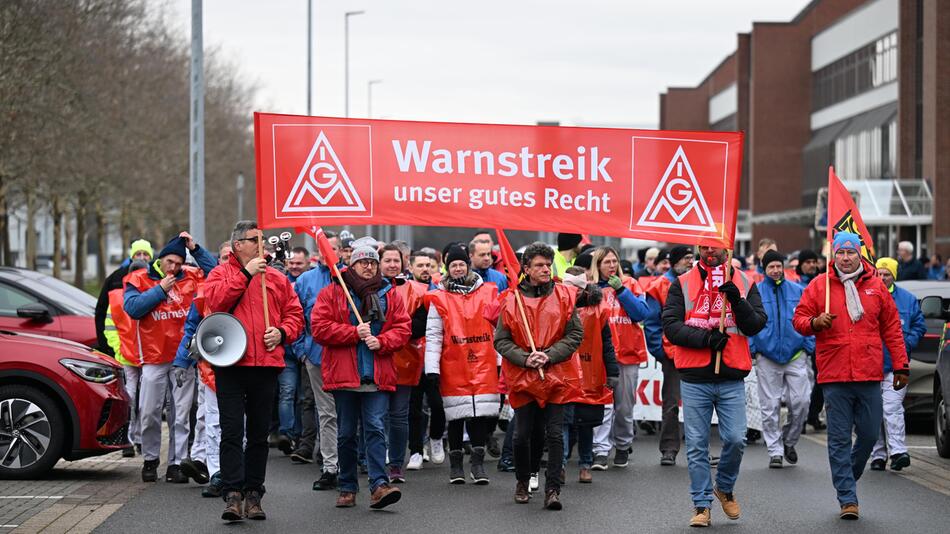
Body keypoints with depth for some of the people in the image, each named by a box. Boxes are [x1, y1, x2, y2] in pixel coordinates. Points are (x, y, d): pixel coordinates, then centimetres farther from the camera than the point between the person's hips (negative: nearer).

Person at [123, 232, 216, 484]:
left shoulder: (190, 278, 10)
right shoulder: (138, 280, 3)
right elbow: (132, 308, -10)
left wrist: (196, 249, 1)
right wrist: (160, 289, -8)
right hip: (154, 358, -2)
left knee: (181, 414, 2)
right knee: (150, 413, 1)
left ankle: (176, 463, 6)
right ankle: (150, 460, 19)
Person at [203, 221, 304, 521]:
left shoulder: (277, 278, 15)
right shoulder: (221, 273, 6)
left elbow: (295, 313, 14)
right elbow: (215, 300, -13)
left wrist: (282, 332, -6)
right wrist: (245, 274, -14)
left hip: (266, 364, 3)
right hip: (231, 364, -3)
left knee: (259, 434, 8)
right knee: (232, 431, -8)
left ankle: (253, 495, 14)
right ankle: (233, 495, -9)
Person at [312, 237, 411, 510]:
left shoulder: (390, 295, 12)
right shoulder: (331, 293, 4)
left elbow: (402, 328, 7)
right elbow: (319, 327, -5)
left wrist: (381, 342, -11)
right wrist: (355, 333, -13)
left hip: (378, 377, 1)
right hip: (344, 375, -1)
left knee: (376, 429, -9)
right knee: (346, 434, 7)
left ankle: (379, 485, -15)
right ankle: (347, 488, 16)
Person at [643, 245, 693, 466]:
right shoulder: (660, 286, -1)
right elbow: (651, 322, -2)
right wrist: (659, 350, -9)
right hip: (673, 353, -3)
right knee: (671, 403, 0)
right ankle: (669, 449, 5)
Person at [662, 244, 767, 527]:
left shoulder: (744, 283, 8)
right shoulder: (682, 284, 4)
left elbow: (757, 324, -1)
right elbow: (670, 325, -5)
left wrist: (736, 300, -16)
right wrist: (705, 338, -17)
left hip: (732, 379, 0)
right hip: (694, 379, 0)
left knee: (735, 439, -5)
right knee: (697, 445, 2)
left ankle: (725, 487, 22)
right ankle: (702, 504, 12)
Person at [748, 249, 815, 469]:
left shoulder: (797, 291, 8)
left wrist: (809, 347, 3)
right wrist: (752, 350, -2)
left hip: (795, 355, 1)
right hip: (767, 357, -1)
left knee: (801, 402, -4)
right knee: (770, 407, 1)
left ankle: (789, 442, 18)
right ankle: (775, 451, 10)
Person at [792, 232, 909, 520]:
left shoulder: (875, 286, 8)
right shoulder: (819, 285, 3)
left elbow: (891, 327, 12)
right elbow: (799, 319, 7)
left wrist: (900, 365, 10)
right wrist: (815, 322, -16)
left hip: (869, 377, 2)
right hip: (834, 377, -2)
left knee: (869, 435, 5)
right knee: (840, 439, -1)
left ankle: (848, 477, 31)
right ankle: (848, 498, 4)